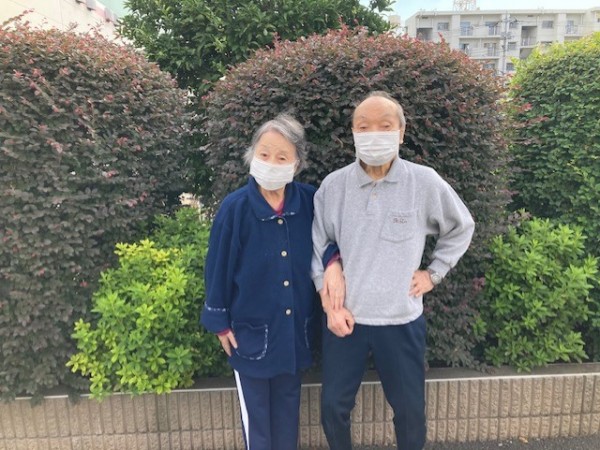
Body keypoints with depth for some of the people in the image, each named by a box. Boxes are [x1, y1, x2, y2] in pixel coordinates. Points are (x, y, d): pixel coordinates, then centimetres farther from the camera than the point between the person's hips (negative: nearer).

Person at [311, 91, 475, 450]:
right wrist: (331, 304, -4)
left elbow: (462, 228, 10)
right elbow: (318, 249, 2)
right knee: (333, 406, 13)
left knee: (410, 409, 16)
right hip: (344, 319, 1)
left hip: (402, 321, 0)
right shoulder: (333, 186, -5)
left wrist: (434, 273, 5)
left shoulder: (426, 183, -8)